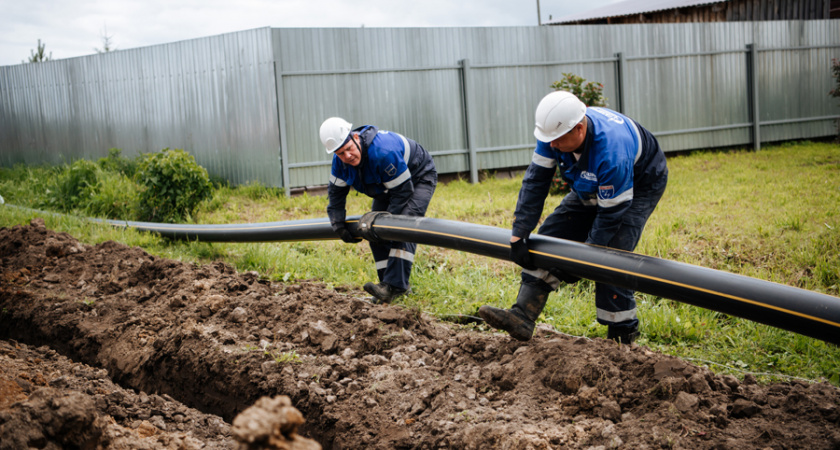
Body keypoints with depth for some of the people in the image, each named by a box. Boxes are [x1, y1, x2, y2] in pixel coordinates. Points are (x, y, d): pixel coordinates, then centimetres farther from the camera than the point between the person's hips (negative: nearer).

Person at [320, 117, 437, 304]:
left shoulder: (383, 152, -41)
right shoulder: (340, 160, -17)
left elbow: (403, 191, -33)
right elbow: (336, 192, -2)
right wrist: (338, 226, -12)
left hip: (418, 178, -8)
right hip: (388, 185, 8)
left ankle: (395, 285, -32)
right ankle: (389, 284, 8)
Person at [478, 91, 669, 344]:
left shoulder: (611, 153, -43)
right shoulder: (556, 130, -24)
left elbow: (611, 214, -32)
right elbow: (535, 181, -18)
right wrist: (518, 235, -21)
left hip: (640, 186, -7)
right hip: (594, 187, 7)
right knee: (552, 234, -4)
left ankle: (622, 335, -5)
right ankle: (522, 317, -8)